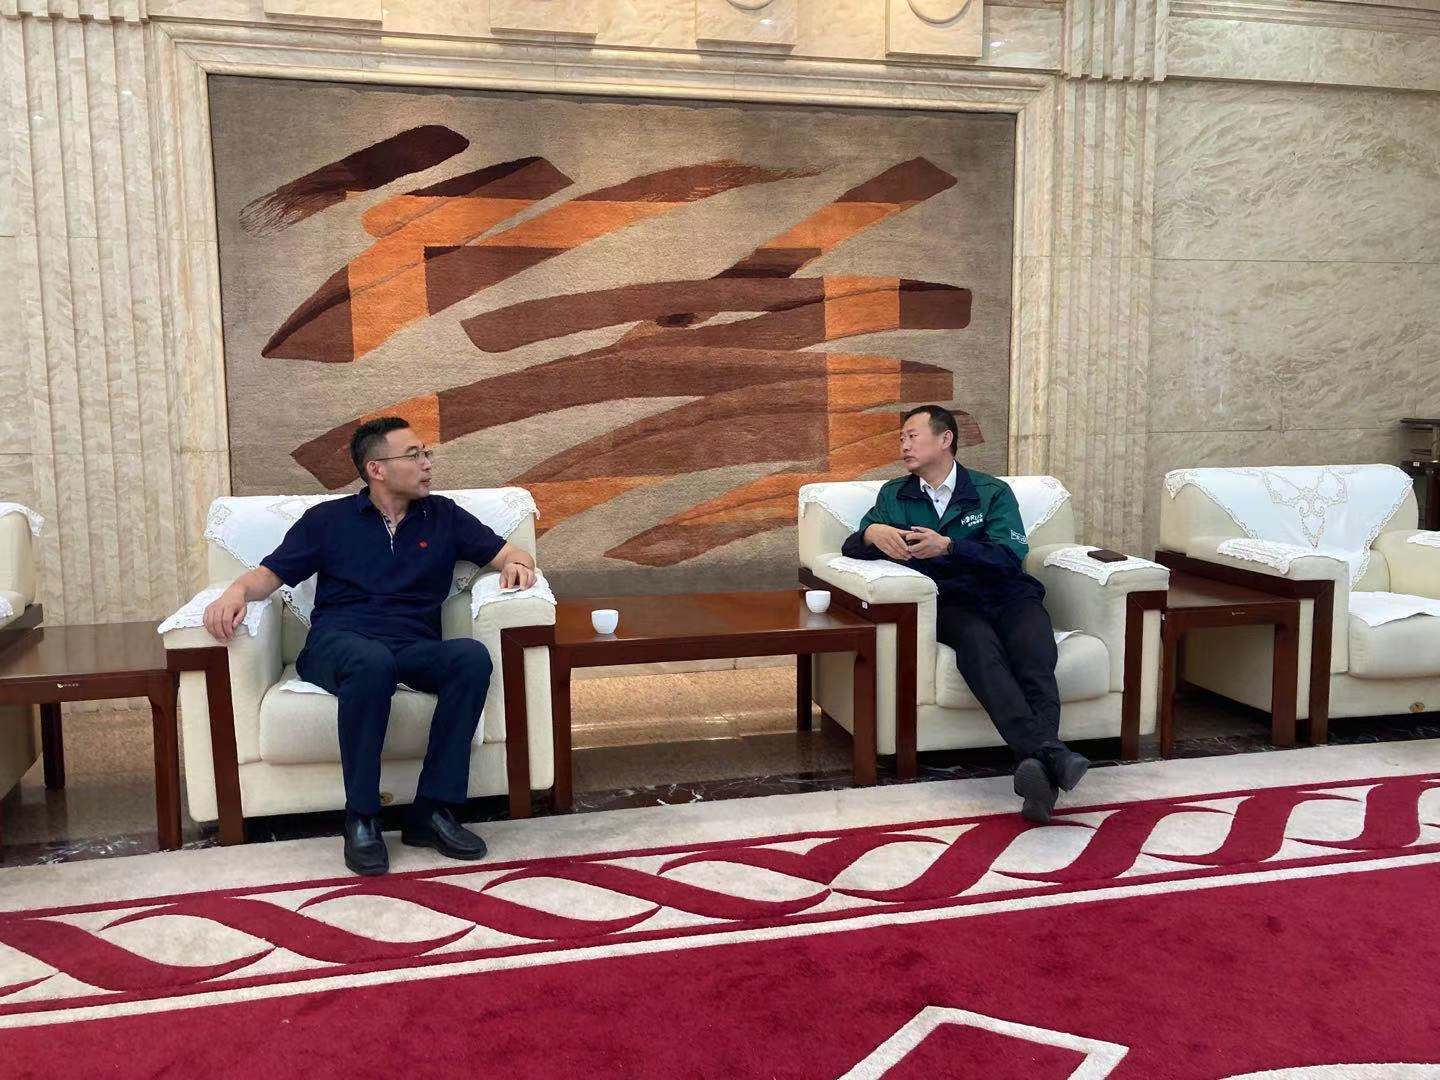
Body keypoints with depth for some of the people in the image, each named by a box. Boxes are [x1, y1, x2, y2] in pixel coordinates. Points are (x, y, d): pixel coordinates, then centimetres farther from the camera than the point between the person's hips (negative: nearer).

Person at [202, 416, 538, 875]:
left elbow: (511, 554, 17)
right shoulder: (327, 519, 16)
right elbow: (271, 573, 11)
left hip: (416, 649, 2)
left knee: (472, 656, -33)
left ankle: (431, 811, -27)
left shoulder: (443, 516, 19)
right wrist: (238, 590, -11)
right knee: (372, 661, -40)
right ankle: (361, 819, -27)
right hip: (339, 643, -2)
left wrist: (517, 564, -8)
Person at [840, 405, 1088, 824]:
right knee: (976, 639, -37)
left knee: (1033, 648, -34)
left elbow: (1010, 556, 0)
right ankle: (1048, 754, -52)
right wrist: (872, 533, -11)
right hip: (948, 603, -1)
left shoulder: (993, 491, 16)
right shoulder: (894, 495, 23)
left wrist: (947, 546, -15)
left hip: (1006, 595, 1)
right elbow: (852, 548, 13)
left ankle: (1037, 766, -53)